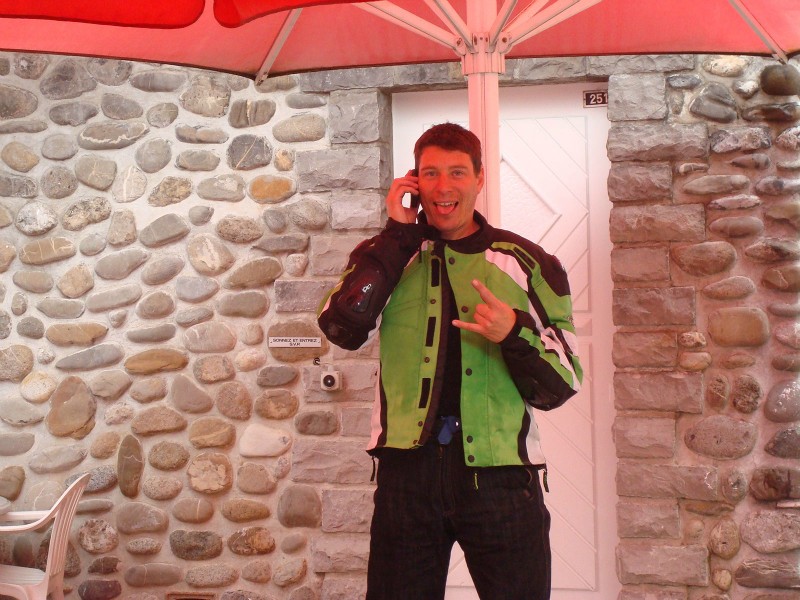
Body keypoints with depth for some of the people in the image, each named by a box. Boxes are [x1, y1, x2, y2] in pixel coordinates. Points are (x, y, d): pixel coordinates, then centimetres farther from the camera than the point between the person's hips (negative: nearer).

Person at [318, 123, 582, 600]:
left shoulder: (527, 262, 4)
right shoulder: (388, 255, 7)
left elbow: (560, 386, 2)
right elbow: (344, 328, -12)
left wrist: (516, 334, -18)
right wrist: (399, 233, -8)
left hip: (500, 475, 0)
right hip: (407, 469, 1)